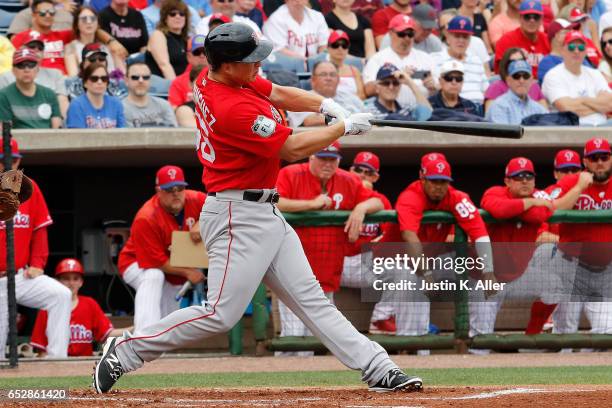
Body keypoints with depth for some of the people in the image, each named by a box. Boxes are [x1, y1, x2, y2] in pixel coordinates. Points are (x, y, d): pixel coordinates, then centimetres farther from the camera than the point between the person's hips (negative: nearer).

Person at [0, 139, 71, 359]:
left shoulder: (29, 188, 5)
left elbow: (39, 231, 8)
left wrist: (37, 264, -3)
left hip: (22, 275, 3)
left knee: (61, 295, -21)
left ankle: (56, 357, -23)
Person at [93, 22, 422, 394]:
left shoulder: (212, 78, 3)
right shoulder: (234, 109, -24)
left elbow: (278, 94, 15)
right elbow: (292, 149, -17)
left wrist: (328, 105, 0)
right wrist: (345, 127, -6)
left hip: (266, 215, 10)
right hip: (239, 219, -10)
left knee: (311, 300, 7)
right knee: (221, 315, -9)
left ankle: (378, 370, 6)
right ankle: (125, 352, 2)